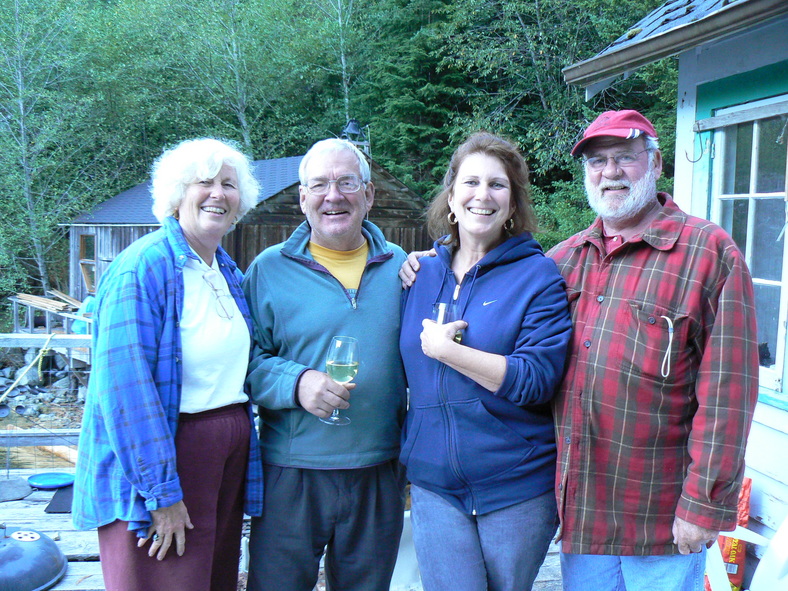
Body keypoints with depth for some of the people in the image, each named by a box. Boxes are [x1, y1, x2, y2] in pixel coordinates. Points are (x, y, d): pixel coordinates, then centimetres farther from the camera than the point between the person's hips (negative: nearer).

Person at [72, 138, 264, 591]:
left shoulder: (230, 274, 10)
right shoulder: (143, 267, -15)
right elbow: (125, 382, -21)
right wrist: (162, 492, -21)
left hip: (231, 452, 8)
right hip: (161, 456, -8)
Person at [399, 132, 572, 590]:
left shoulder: (538, 275, -6)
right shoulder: (422, 274, 7)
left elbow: (538, 380, -18)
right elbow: (405, 371, 18)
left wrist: (446, 350, -19)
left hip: (518, 487, -2)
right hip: (435, 486, 3)